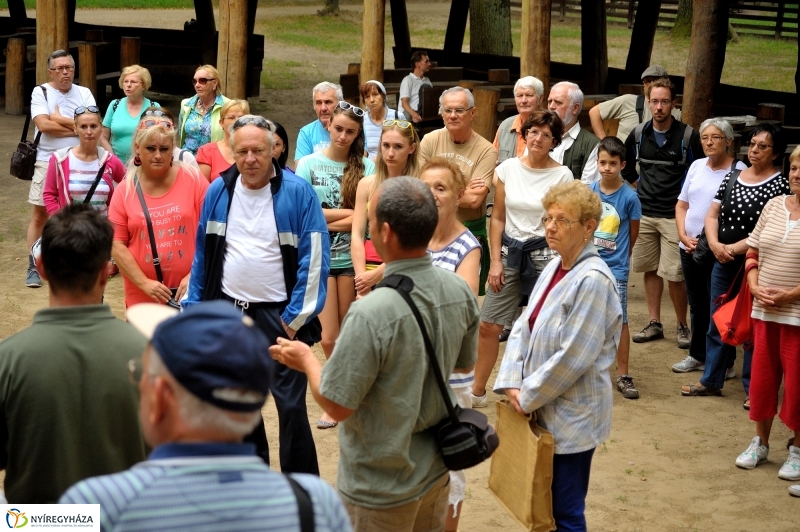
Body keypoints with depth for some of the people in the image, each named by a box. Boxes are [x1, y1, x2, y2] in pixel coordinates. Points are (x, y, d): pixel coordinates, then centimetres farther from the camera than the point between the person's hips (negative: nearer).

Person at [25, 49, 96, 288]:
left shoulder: (84, 93, 5)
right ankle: (33, 267, 9)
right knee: (40, 215, 2)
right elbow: (43, 125, -17)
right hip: (47, 162, -2)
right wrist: (76, 128, -11)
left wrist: (59, 118, -10)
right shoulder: (40, 92, -3)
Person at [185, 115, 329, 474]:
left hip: (278, 315, -5)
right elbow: (202, 253, 9)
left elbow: (315, 258, -12)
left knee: (291, 405, -2)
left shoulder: (297, 192, -11)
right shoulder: (219, 191, 2)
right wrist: (193, 305, 5)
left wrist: (296, 318, -14)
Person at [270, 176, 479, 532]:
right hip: (437, 469, 6)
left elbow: (336, 405, -21)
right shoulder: (460, 292, -10)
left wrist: (307, 360, -4)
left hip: (382, 488, -6)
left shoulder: (372, 315, -31)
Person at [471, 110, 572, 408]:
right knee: (488, 325, 3)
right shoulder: (508, 168, 2)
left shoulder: (562, 175, -6)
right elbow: (498, 218, 6)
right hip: (509, 251, 3)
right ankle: (477, 391, 16)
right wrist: (496, 261, 1)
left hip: (544, 253, -3)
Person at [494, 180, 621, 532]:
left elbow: (573, 358, -23)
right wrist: (512, 383, -5)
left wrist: (528, 397, -13)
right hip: (543, 408, 8)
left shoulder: (593, 281, -22)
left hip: (572, 417, -8)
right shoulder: (555, 267, 5)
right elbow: (523, 327, 7)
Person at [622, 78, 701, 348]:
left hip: (674, 215, -4)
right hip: (644, 213, 5)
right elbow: (625, 164, 21)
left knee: (674, 274, -6)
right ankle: (654, 324, 21)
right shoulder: (639, 134, 4)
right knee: (650, 269, 11)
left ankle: (683, 326, 10)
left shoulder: (687, 136, -8)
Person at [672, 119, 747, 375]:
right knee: (697, 305, 16)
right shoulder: (697, 166, 9)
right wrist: (683, 235, -1)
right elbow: (682, 204, 14)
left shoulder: (738, 170, -10)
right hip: (689, 248, 6)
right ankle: (698, 356, 28)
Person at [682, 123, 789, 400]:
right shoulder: (731, 177, 8)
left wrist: (734, 248, -17)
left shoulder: (779, 185, -10)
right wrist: (714, 243, -10)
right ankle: (711, 381, 26)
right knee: (717, 323, 14)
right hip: (723, 263, 6)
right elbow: (711, 216, 8)